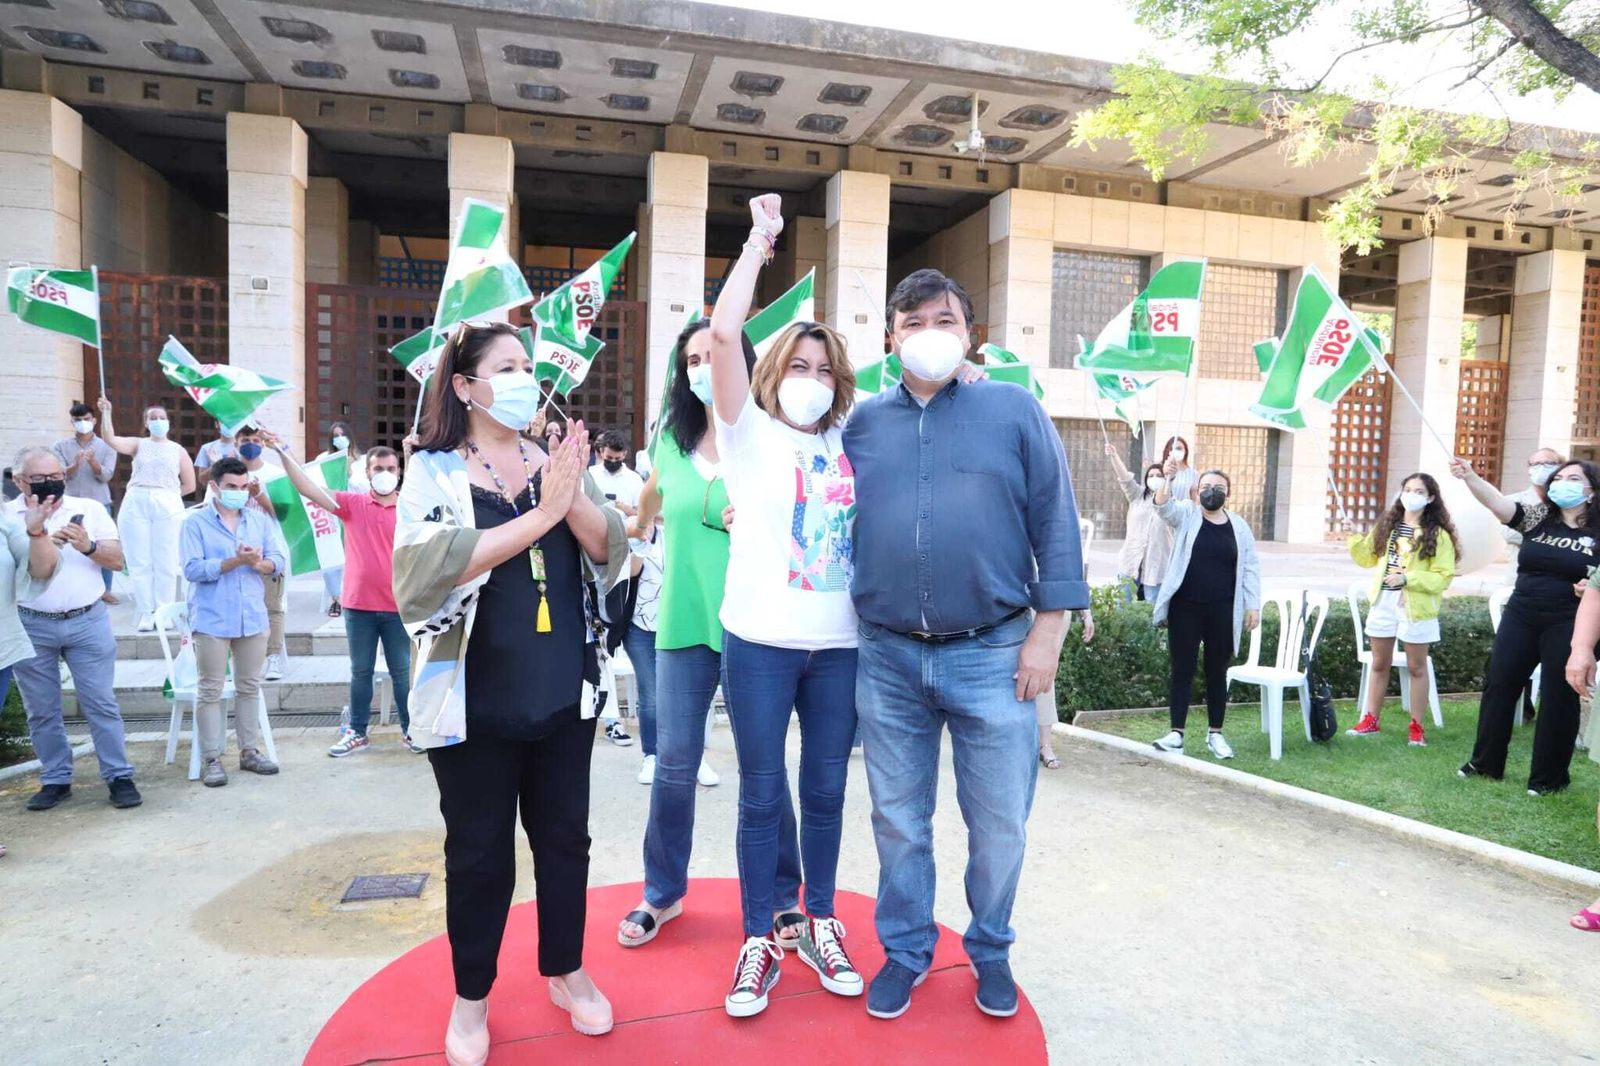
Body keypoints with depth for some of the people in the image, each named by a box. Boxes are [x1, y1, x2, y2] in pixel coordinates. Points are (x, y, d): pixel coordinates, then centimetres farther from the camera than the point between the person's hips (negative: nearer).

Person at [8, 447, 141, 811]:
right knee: (42, 710, 9)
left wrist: (89, 546, -17)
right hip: (30, 627, 1)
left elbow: (117, 560, 1)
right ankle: (55, 780, 21)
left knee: (101, 703, 1)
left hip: (87, 621, 0)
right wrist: (36, 538, -18)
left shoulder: (90, 509, 5)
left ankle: (119, 776, 6)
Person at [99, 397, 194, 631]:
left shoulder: (178, 450, 10)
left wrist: (166, 495, 4)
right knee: (140, 562, 2)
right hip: (135, 506, 1)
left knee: (165, 563, 1)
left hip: (167, 508, -1)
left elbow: (189, 485, 11)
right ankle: (146, 613, 9)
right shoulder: (138, 444, 11)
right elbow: (110, 440, -9)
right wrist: (106, 413, -14)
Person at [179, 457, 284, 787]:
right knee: (210, 691, 2)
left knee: (249, 688, 12)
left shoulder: (260, 520, 9)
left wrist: (258, 563, -17)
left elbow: (278, 561, 4)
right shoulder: (195, 522, -4)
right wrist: (236, 561, -22)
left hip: (253, 617, 4)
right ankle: (211, 759, 10)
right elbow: (193, 569, -14)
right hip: (211, 619, -4)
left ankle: (249, 751, 23)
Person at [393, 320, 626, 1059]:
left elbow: (609, 548, -2)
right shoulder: (434, 471, -5)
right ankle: (471, 997, 30)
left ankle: (565, 971, 35)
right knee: (479, 850, 10)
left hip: (564, 691, 4)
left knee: (564, 836, 15)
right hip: (477, 699, -3)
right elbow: (439, 564, -21)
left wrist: (572, 495, -20)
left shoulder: (553, 463, 7)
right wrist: (541, 514, -23)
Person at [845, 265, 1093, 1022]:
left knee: (999, 823, 10)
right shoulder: (862, 422, 7)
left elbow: (1055, 525, -1)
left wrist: (1048, 631, -5)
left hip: (991, 653, -2)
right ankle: (906, 949, 35)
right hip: (887, 656, 2)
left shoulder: (1015, 410, 1)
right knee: (898, 820, 14)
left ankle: (991, 950, 35)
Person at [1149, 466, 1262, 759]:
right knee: (1182, 670, 2)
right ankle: (1176, 733, 8)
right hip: (1185, 609, -2)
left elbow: (1250, 567, 9)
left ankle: (1215, 734, 21)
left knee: (1217, 672, 10)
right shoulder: (1186, 514, 1)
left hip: (1223, 612, 2)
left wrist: (1254, 605, 3)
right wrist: (1168, 479, -39)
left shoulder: (1239, 526, 8)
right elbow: (1164, 506, -20)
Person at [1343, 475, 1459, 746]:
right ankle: (1370, 720, 21)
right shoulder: (1386, 525, 8)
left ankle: (1416, 726, 17)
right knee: (1379, 664, 12)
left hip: (1415, 607, -4)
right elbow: (1368, 558, 13)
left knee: (1416, 667, 7)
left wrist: (1407, 578, -22)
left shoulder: (1438, 534, -8)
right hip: (1383, 601, 5)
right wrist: (1354, 537, -2)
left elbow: (1443, 577, -11)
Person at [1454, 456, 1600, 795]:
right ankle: (1486, 762, 21)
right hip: (1520, 618, 3)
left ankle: (1549, 776, 19)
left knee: (1558, 698, 5)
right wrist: (1469, 477, -30)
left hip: (1568, 625, -3)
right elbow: (1497, 502, -13)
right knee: (1499, 686, 7)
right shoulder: (1537, 517, 3)